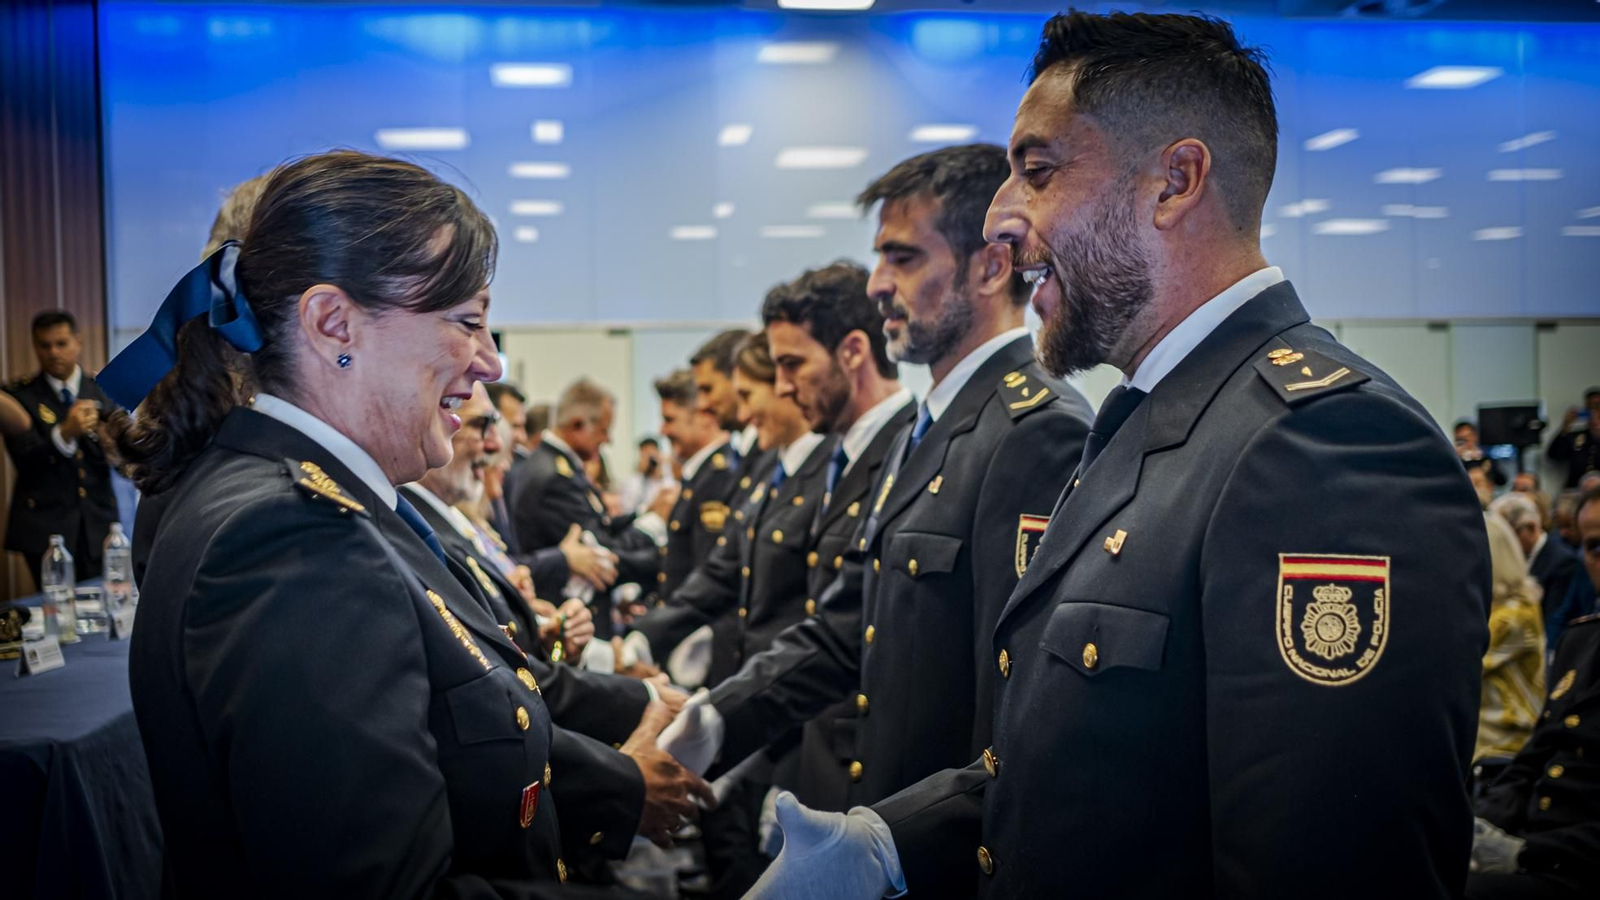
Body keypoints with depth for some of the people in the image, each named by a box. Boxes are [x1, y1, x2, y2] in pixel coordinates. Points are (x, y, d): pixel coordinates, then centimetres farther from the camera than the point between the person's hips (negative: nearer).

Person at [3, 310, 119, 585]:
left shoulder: (102, 390, 7)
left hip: (98, 521, 2)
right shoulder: (19, 394, 1)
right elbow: (23, 459, -10)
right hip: (45, 524, -2)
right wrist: (64, 433, -27)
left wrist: (95, 431, -16)